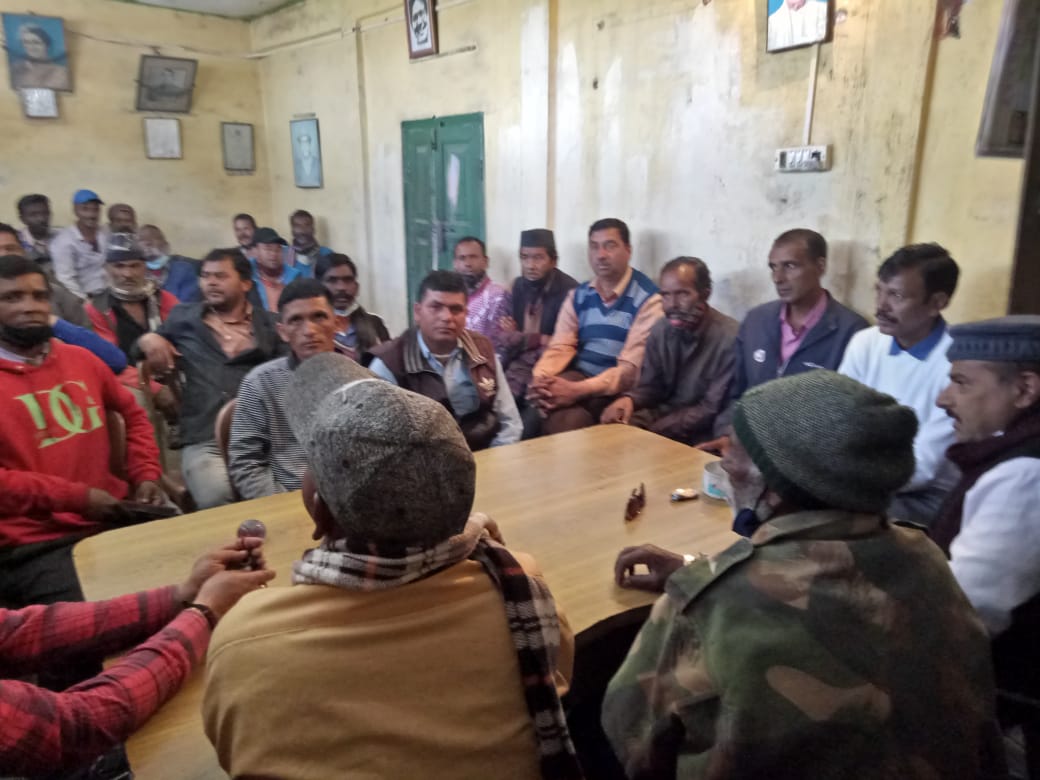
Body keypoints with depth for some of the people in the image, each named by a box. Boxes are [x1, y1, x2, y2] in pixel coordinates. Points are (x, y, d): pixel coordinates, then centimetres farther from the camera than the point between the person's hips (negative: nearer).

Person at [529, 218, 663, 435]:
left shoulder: (648, 299, -8)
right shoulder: (578, 295, 11)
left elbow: (631, 368, -16)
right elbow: (560, 347, 4)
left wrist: (577, 391, -28)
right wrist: (540, 378, -19)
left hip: (618, 389, -4)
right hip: (577, 376, 5)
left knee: (564, 421, -31)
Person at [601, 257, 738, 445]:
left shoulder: (730, 338, -18)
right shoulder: (660, 330, 2)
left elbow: (713, 410, -16)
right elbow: (651, 386, 10)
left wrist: (651, 431, -21)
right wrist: (629, 399, -15)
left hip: (701, 434, -5)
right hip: (663, 413, 6)